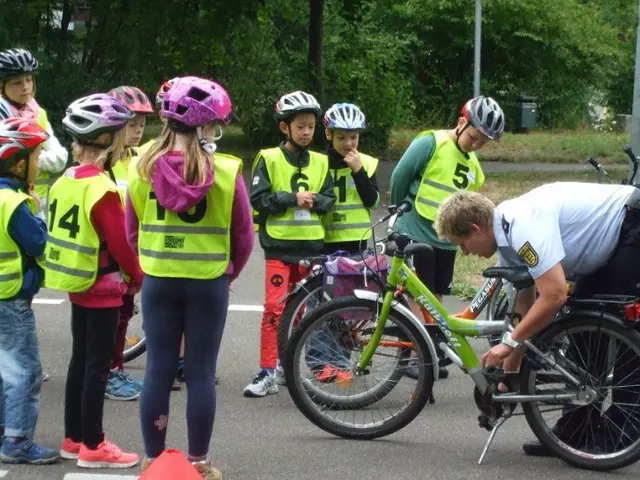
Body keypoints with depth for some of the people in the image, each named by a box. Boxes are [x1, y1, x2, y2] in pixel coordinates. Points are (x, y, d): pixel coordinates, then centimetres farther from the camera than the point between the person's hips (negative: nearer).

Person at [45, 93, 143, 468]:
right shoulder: (102, 189, -21)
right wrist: (137, 277, -3)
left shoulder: (65, 182, 5)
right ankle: (93, 446, 3)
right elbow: (119, 243, -20)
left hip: (77, 284, 8)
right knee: (98, 366, -2)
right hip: (103, 287, -8)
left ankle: (74, 438, 23)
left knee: (81, 360, 15)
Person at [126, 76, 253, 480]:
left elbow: (133, 232, 4)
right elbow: (244, 237, -4)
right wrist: (230, 273, 13)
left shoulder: (143, 169, -5)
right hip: (209, 284, -2)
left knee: (158, 371, 9)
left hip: (158, 282, 2)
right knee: (201, 373, 5)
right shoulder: (226, 172, -13)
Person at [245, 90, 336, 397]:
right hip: (279, 245, -4)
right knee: (274, 307, -11)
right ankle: (268, 372, -11)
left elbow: (329, 199, 7)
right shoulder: (269, 159, -3)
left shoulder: (320, 162, 9)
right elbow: (258, 198, -10)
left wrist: (313, 200, -13)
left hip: (310, 245, 4)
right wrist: (292, 198, -15)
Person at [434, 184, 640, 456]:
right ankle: (578, 429, 13)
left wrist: (509, 342, -23)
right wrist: (507, 376, 10)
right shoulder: (507, 239, 3)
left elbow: (554, 296, -34)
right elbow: (525, 309, 10)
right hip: (611, 241, 10)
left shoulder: (524, 226, -28)